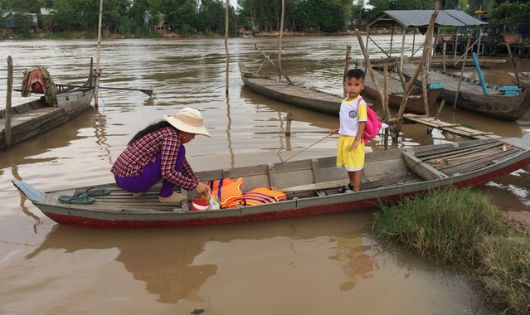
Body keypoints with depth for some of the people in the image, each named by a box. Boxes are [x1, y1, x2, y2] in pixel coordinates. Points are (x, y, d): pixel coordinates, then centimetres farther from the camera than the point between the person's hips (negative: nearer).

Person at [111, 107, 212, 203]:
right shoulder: (172, 137, -15)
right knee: (179, 150, -8)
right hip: (132, 181, -9)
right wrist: (194, 186, -13)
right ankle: (166, 195, 0)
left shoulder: (166, 130, 13)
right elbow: (167, 172, -21)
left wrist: (198, 182, 15)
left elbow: (182, 162, 20)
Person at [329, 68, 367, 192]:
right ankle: (351, 185, 40)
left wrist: (357, 141, -21)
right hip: (343, 138, 8)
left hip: (354, 139, -8)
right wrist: (337, 130, 14)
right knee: (348, 164, 22)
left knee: (356, 165, 6)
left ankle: (356, 189, 19)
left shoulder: (360, 103, -19)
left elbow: (362, 123, -19)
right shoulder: (344, 102, 5)